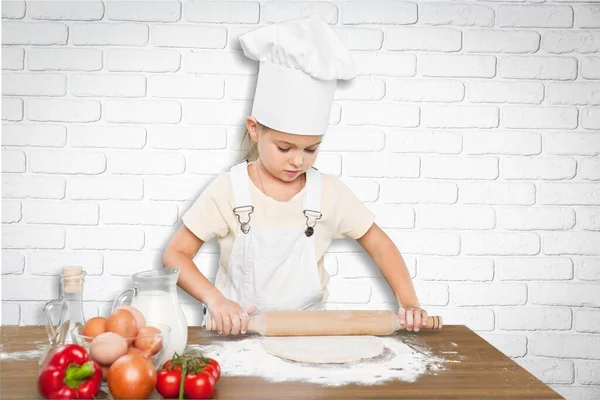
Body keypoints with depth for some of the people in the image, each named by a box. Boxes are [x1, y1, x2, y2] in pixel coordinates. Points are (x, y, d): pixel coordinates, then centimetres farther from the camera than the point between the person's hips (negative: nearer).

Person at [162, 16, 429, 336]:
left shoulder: (329, 192, -3)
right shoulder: (228, 190, -8)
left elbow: (379, 244, 7)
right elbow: (175, 254, -5)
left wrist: (409, 303, -6)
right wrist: (215, 300, -22)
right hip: (238, 332, -1)